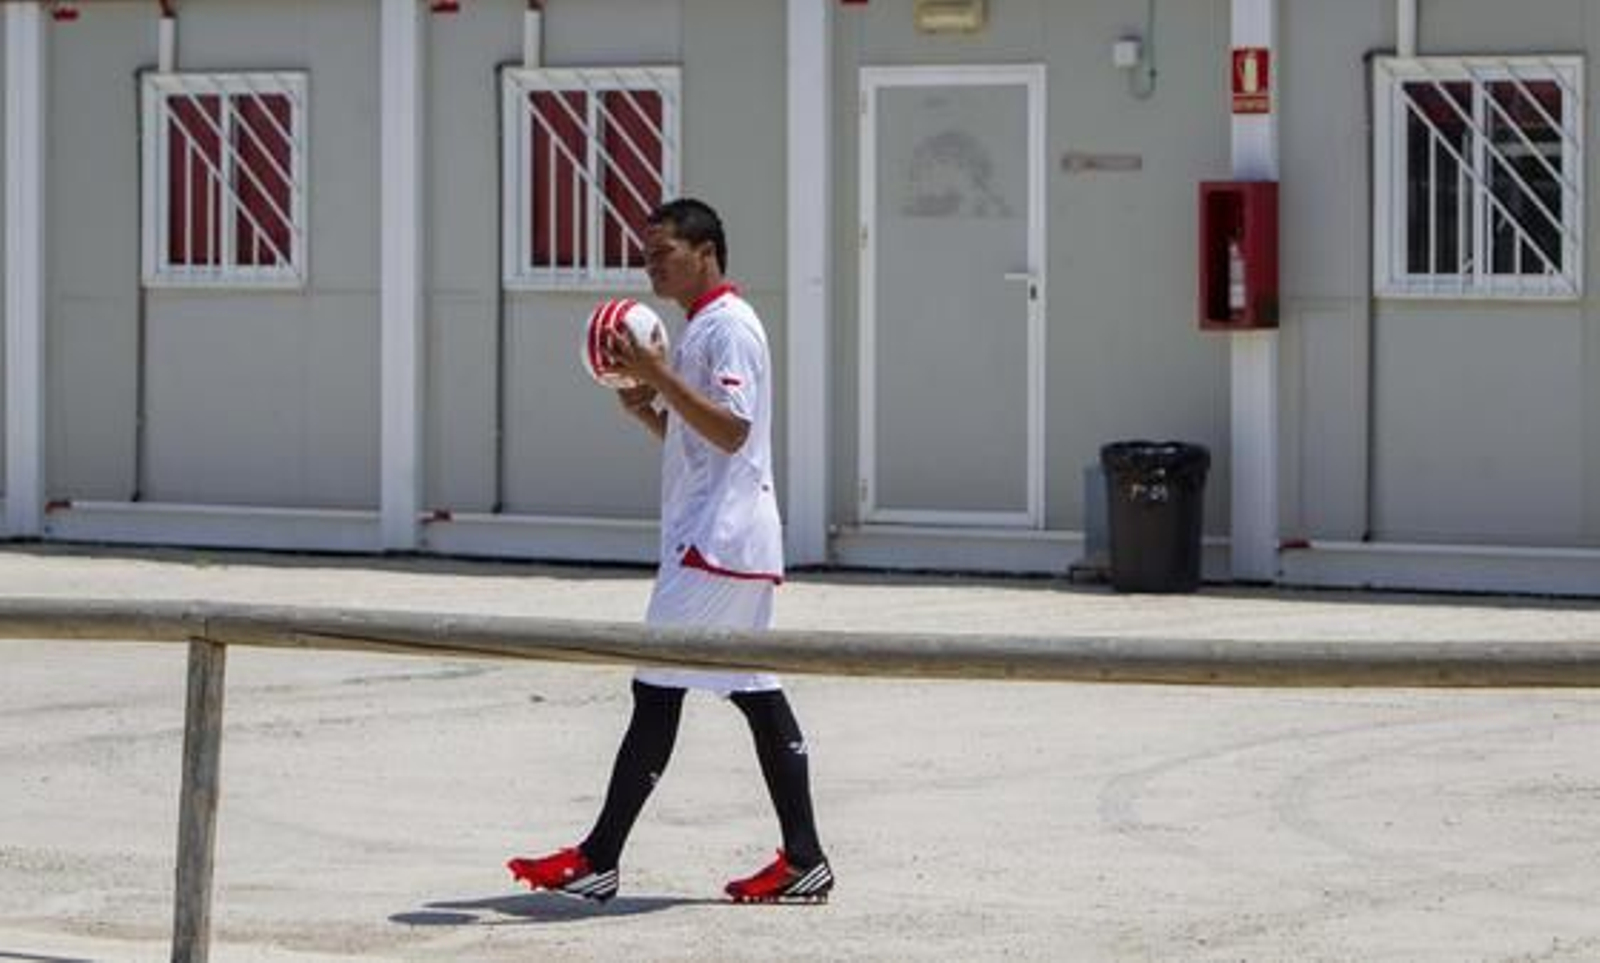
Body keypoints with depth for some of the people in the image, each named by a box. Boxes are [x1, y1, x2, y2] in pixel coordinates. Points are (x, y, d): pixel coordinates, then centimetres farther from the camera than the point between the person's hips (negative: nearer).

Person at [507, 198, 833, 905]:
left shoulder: (728, 325, -11)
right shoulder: (700, 329, 21)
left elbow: (731, 430, -21)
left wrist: (660, 375, -22)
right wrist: (646, 409, 8)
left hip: (718, 539, -11)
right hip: (718, 537, 11)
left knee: (657, 689, -10)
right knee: (755, 691, 8)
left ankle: (598, 862, -9)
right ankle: (803, 862, 8)